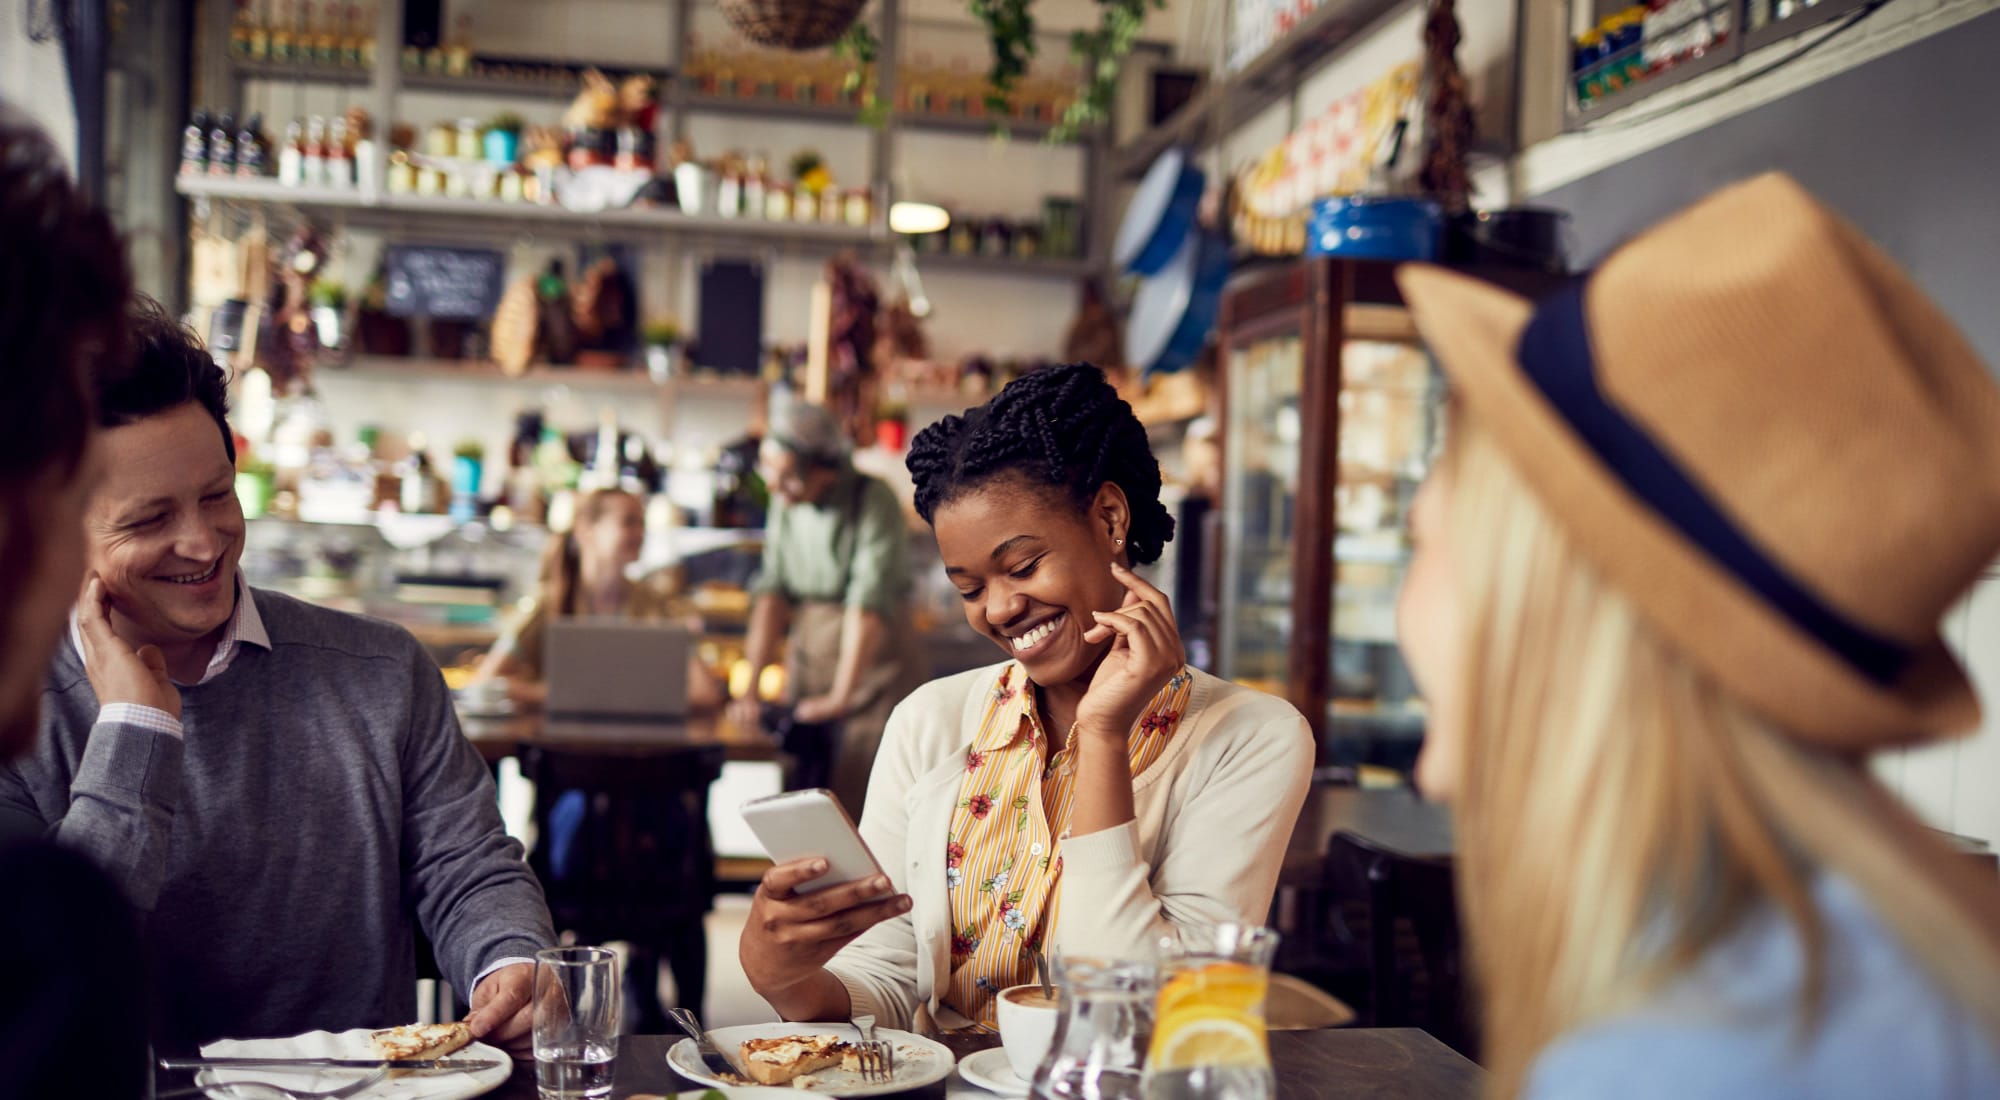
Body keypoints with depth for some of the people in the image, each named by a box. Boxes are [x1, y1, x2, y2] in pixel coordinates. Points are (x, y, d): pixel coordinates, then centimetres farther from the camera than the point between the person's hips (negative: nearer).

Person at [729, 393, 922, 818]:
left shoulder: (874, 501, -15)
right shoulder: (785, 504, 4)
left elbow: (870, 603, -20)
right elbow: (773, 591, 1)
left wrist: (841, 696, -24)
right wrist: (752, 686, -8)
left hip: (874, 654, -5)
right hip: (807, 650, 6)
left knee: (858, 796, -12)